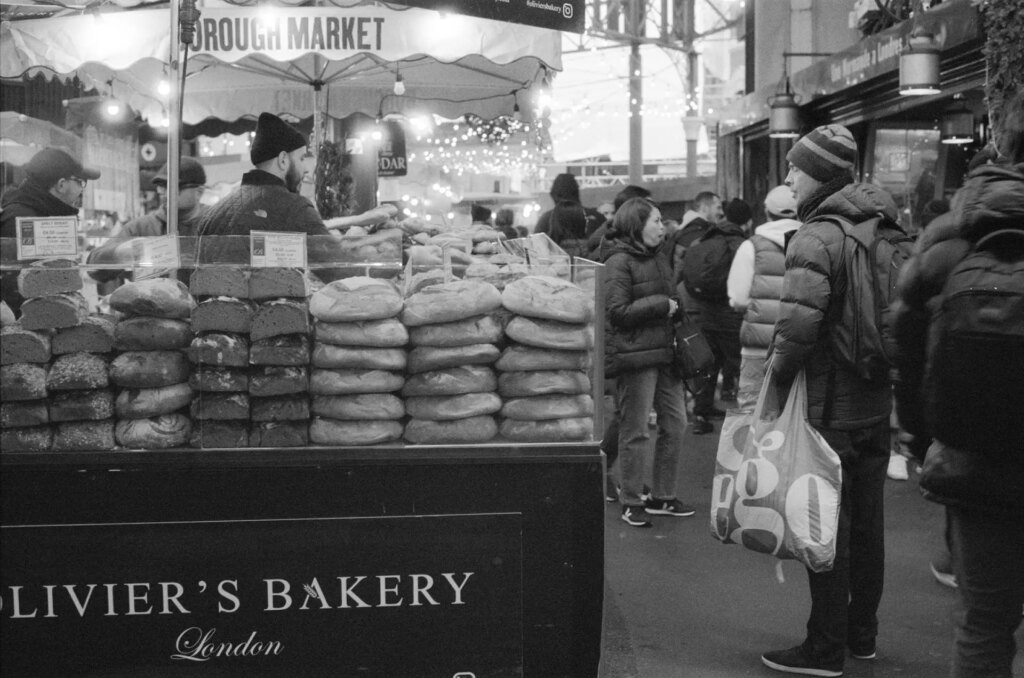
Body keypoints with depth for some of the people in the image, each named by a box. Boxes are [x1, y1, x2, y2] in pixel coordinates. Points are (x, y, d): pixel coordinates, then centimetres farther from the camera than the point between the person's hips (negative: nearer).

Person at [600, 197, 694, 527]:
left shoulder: (657, 259, 17)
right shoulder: (619, 261, -10)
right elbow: (618, 311, -16)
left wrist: (675, 307, 7)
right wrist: (660, 305, -13)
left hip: (663, 353, 9)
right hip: (634, 354, -9)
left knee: (675, 423, 9)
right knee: (636, 432, -2)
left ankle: (662, 497, 21)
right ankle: (631, 502, 10)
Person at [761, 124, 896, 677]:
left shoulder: (814, 238, -18)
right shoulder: (886, 226, 7)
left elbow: (798, 325, -30)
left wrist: (777, 377, -14)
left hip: (830, 408, -8)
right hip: (878, 402, 8)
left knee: (826, 529, 2)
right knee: (867, 522, 16)